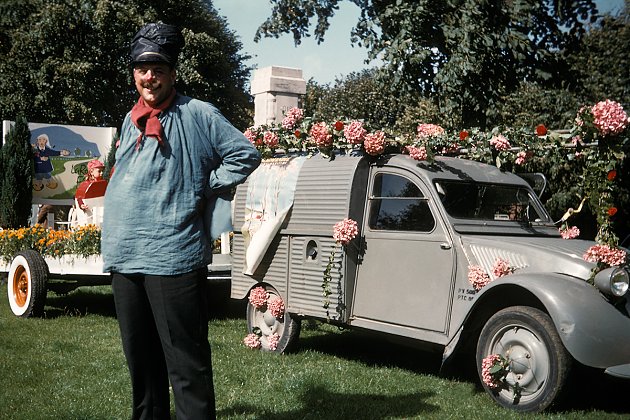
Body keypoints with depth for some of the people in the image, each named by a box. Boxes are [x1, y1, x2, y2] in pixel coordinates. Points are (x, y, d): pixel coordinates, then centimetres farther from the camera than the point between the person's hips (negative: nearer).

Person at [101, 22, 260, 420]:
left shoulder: (198, 114, -3)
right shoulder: (131, 121, 18)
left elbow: (246, 155, -3)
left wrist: (203, 189, -6)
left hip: (171, 255, -7)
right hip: (124, 255, 7)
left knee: (186, 363, -3)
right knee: (141, 358, 17)